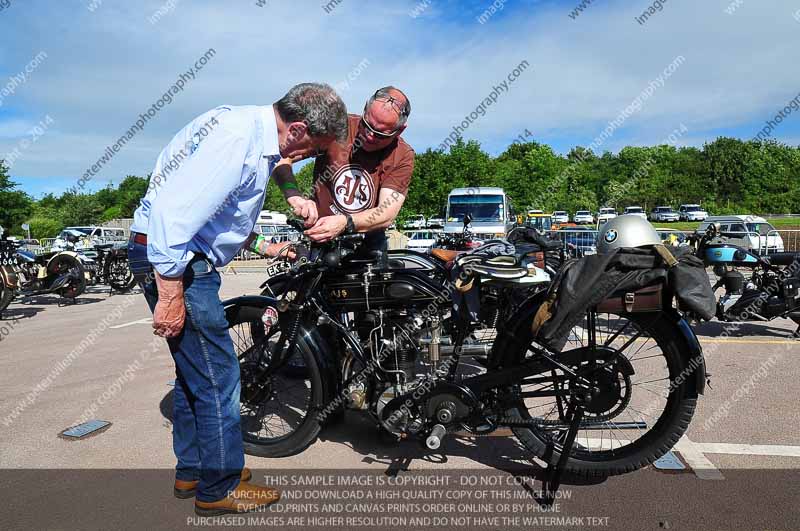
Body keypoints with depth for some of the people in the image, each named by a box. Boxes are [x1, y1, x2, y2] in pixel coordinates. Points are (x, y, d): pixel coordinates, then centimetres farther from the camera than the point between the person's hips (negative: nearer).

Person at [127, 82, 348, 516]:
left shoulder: (255, 131, 11)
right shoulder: (238, 137, -22)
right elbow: (175, 212, -27)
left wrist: (262, 246, 24)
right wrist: (171, 295, -25)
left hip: (185, 256, 11)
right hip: (171, 259, -11)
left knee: (194, 370, 18)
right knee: (217, 376, -1)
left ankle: (192, 470, 34)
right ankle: (219, 488, 16)